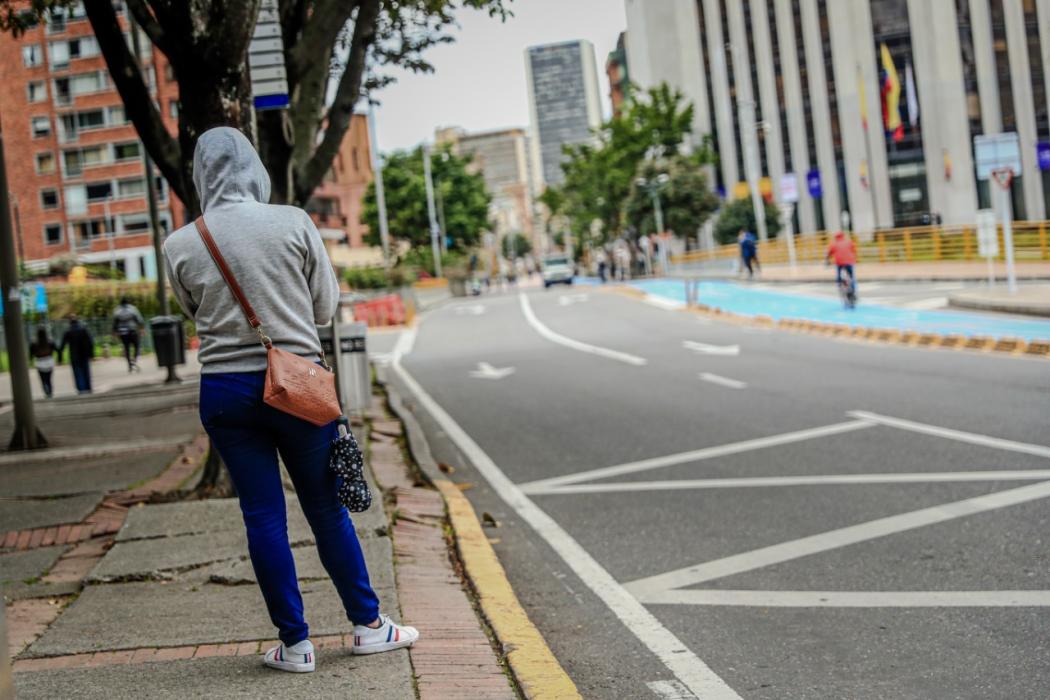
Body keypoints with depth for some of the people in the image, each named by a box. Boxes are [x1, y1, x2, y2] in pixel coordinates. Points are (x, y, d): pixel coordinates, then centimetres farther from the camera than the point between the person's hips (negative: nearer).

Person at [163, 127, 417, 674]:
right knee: (326, 508, 11)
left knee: (262, 516, 7)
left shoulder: (180, 246, -4)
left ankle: (294, 643, 12)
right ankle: (368, 626, 21)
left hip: (225, 390, 1)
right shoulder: (293, 223, -7)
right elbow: (326, 306, 1)